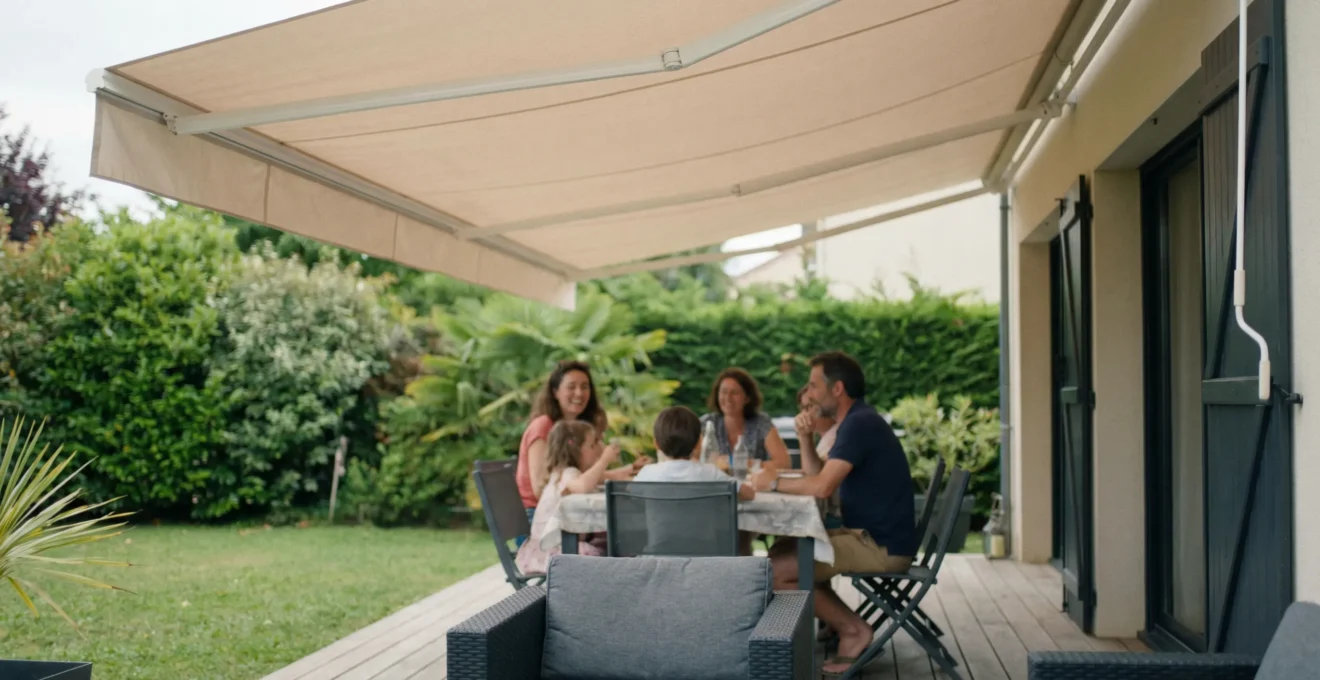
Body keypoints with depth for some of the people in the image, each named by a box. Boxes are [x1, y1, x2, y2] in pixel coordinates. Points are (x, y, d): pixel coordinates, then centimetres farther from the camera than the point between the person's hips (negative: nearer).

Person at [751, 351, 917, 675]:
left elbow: (822, 487, -28)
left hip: (881, 546, -10)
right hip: (871, 536, 10)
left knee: (777, 572, -14)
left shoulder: (859, 423, -18)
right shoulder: (858, 420, 14)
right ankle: (847, 624, 9)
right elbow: (816, 477, 19)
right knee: (782, 551, 13)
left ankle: (853, 629, -1)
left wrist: (773, 483, -13)